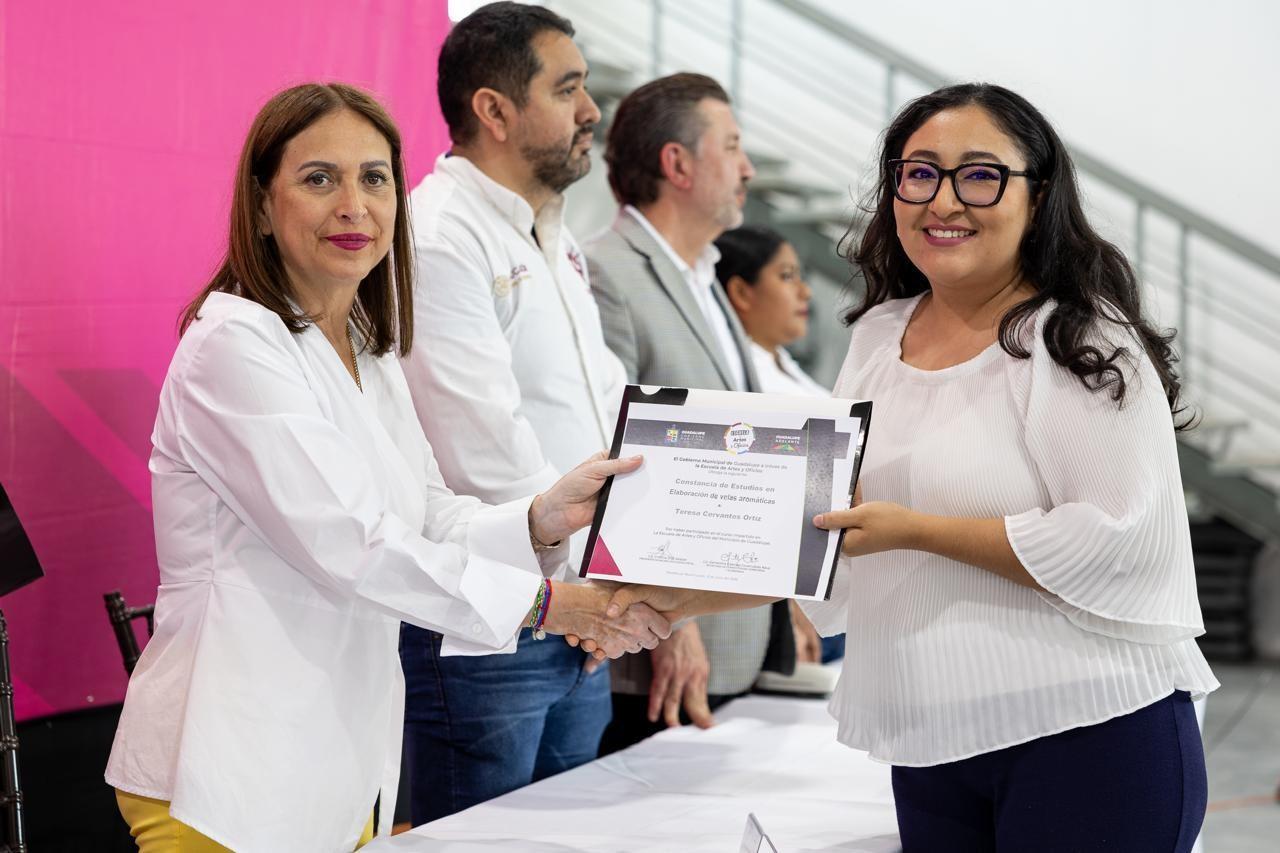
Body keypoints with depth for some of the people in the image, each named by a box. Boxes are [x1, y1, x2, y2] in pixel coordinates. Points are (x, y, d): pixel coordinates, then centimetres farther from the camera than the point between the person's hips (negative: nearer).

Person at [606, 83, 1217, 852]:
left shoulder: (1082, 342, -8)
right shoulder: (879, 335, 12)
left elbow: (1117, 542, -18)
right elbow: (821, 530, 19)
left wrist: (914, 529, -17)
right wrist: (682, 597, 9)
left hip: (1088, 734, -6)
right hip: (931, 750, 6)